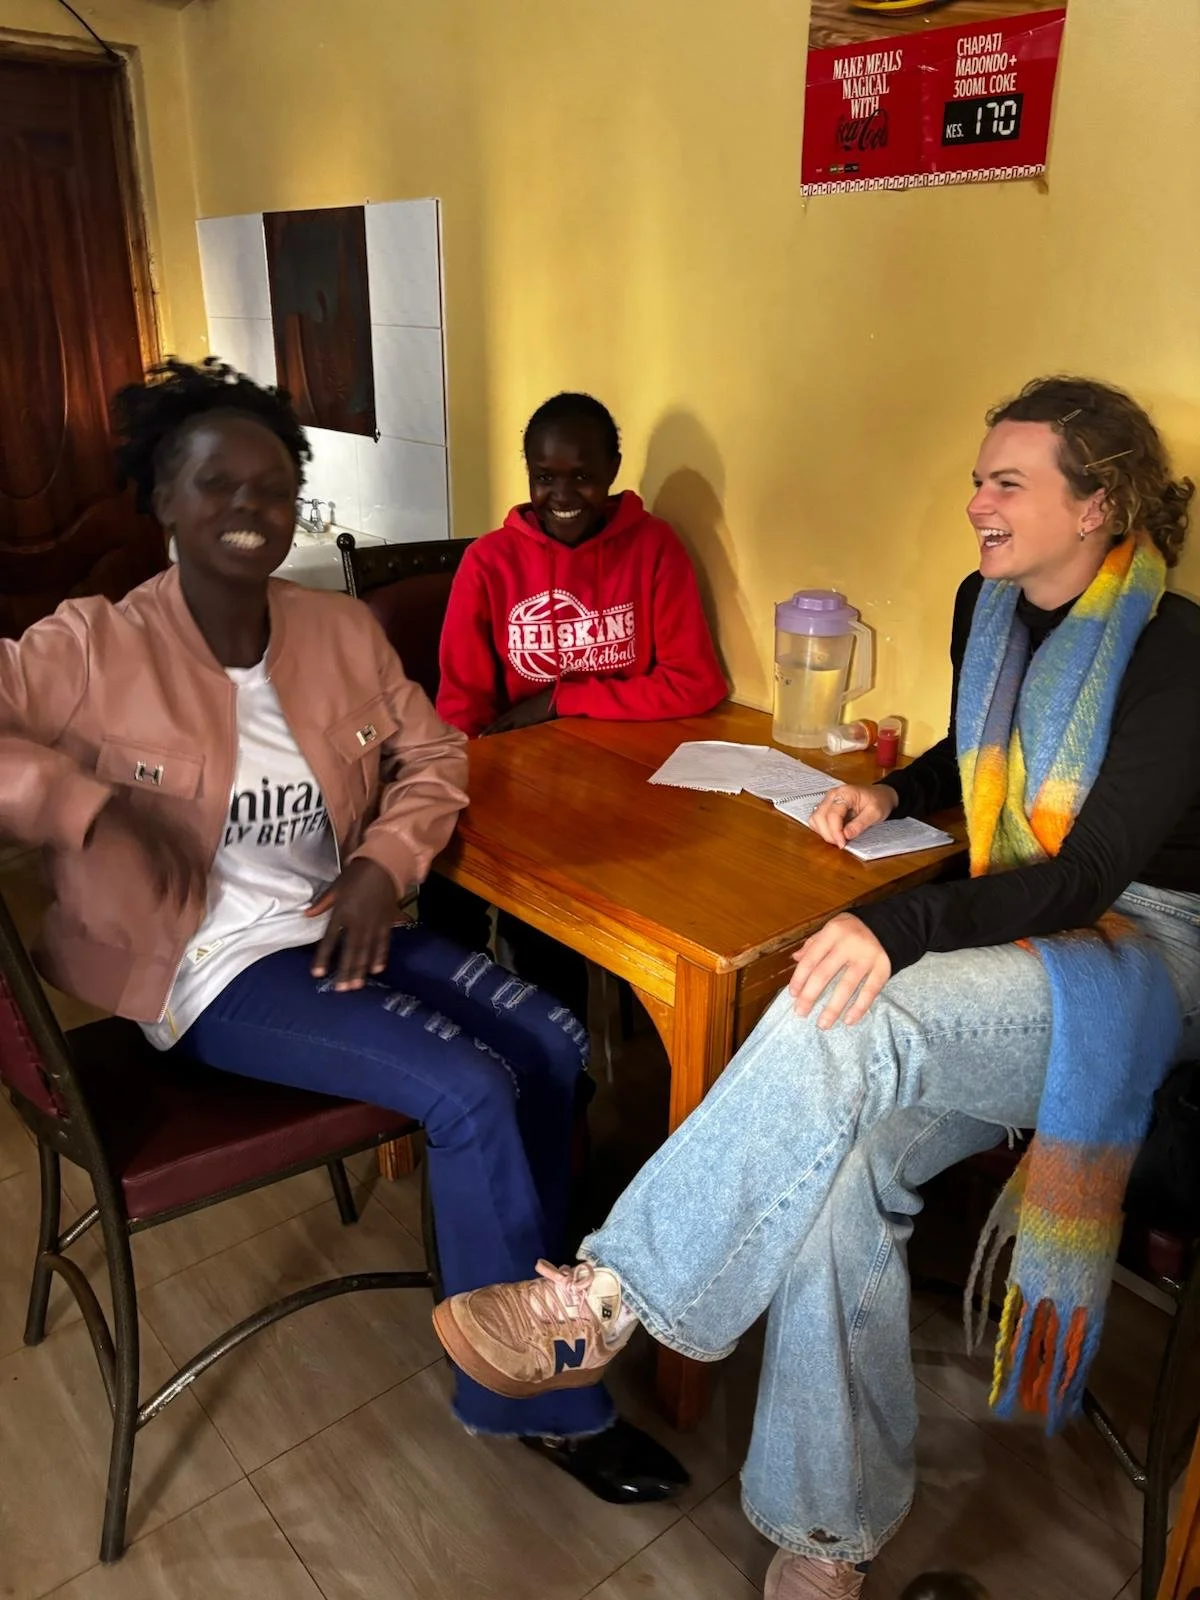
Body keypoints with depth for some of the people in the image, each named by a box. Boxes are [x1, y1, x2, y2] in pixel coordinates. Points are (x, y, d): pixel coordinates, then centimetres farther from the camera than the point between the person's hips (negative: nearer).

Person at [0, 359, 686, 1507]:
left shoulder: (341, 630, 2)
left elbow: (431, 755, 9)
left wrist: (384, 864, -8)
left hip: (339, 927, 6)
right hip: (215, 968, -6)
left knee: (552, 1045, -9)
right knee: (473, 1094, -21)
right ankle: (542, 1402, 3)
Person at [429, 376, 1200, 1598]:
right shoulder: (987, 609, 8)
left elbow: (1096, 870, -22)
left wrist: (903, 928, -36)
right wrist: (896, 791, 4)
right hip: (1019, 939, 6)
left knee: (844, 1026, -35)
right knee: (843, 1151, -25)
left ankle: (612, 1294, -23)